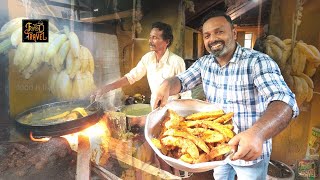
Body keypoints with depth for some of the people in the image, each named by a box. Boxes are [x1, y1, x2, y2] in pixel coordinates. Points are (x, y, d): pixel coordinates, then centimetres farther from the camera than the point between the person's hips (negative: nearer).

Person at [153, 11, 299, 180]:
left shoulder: (258, 62, -22)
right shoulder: (204, 63, -4)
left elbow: (284, 101, -33)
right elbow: (181, 81, -5)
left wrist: (256, 134, -53)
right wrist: (167, 85, -30)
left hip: (251, 151, -4)